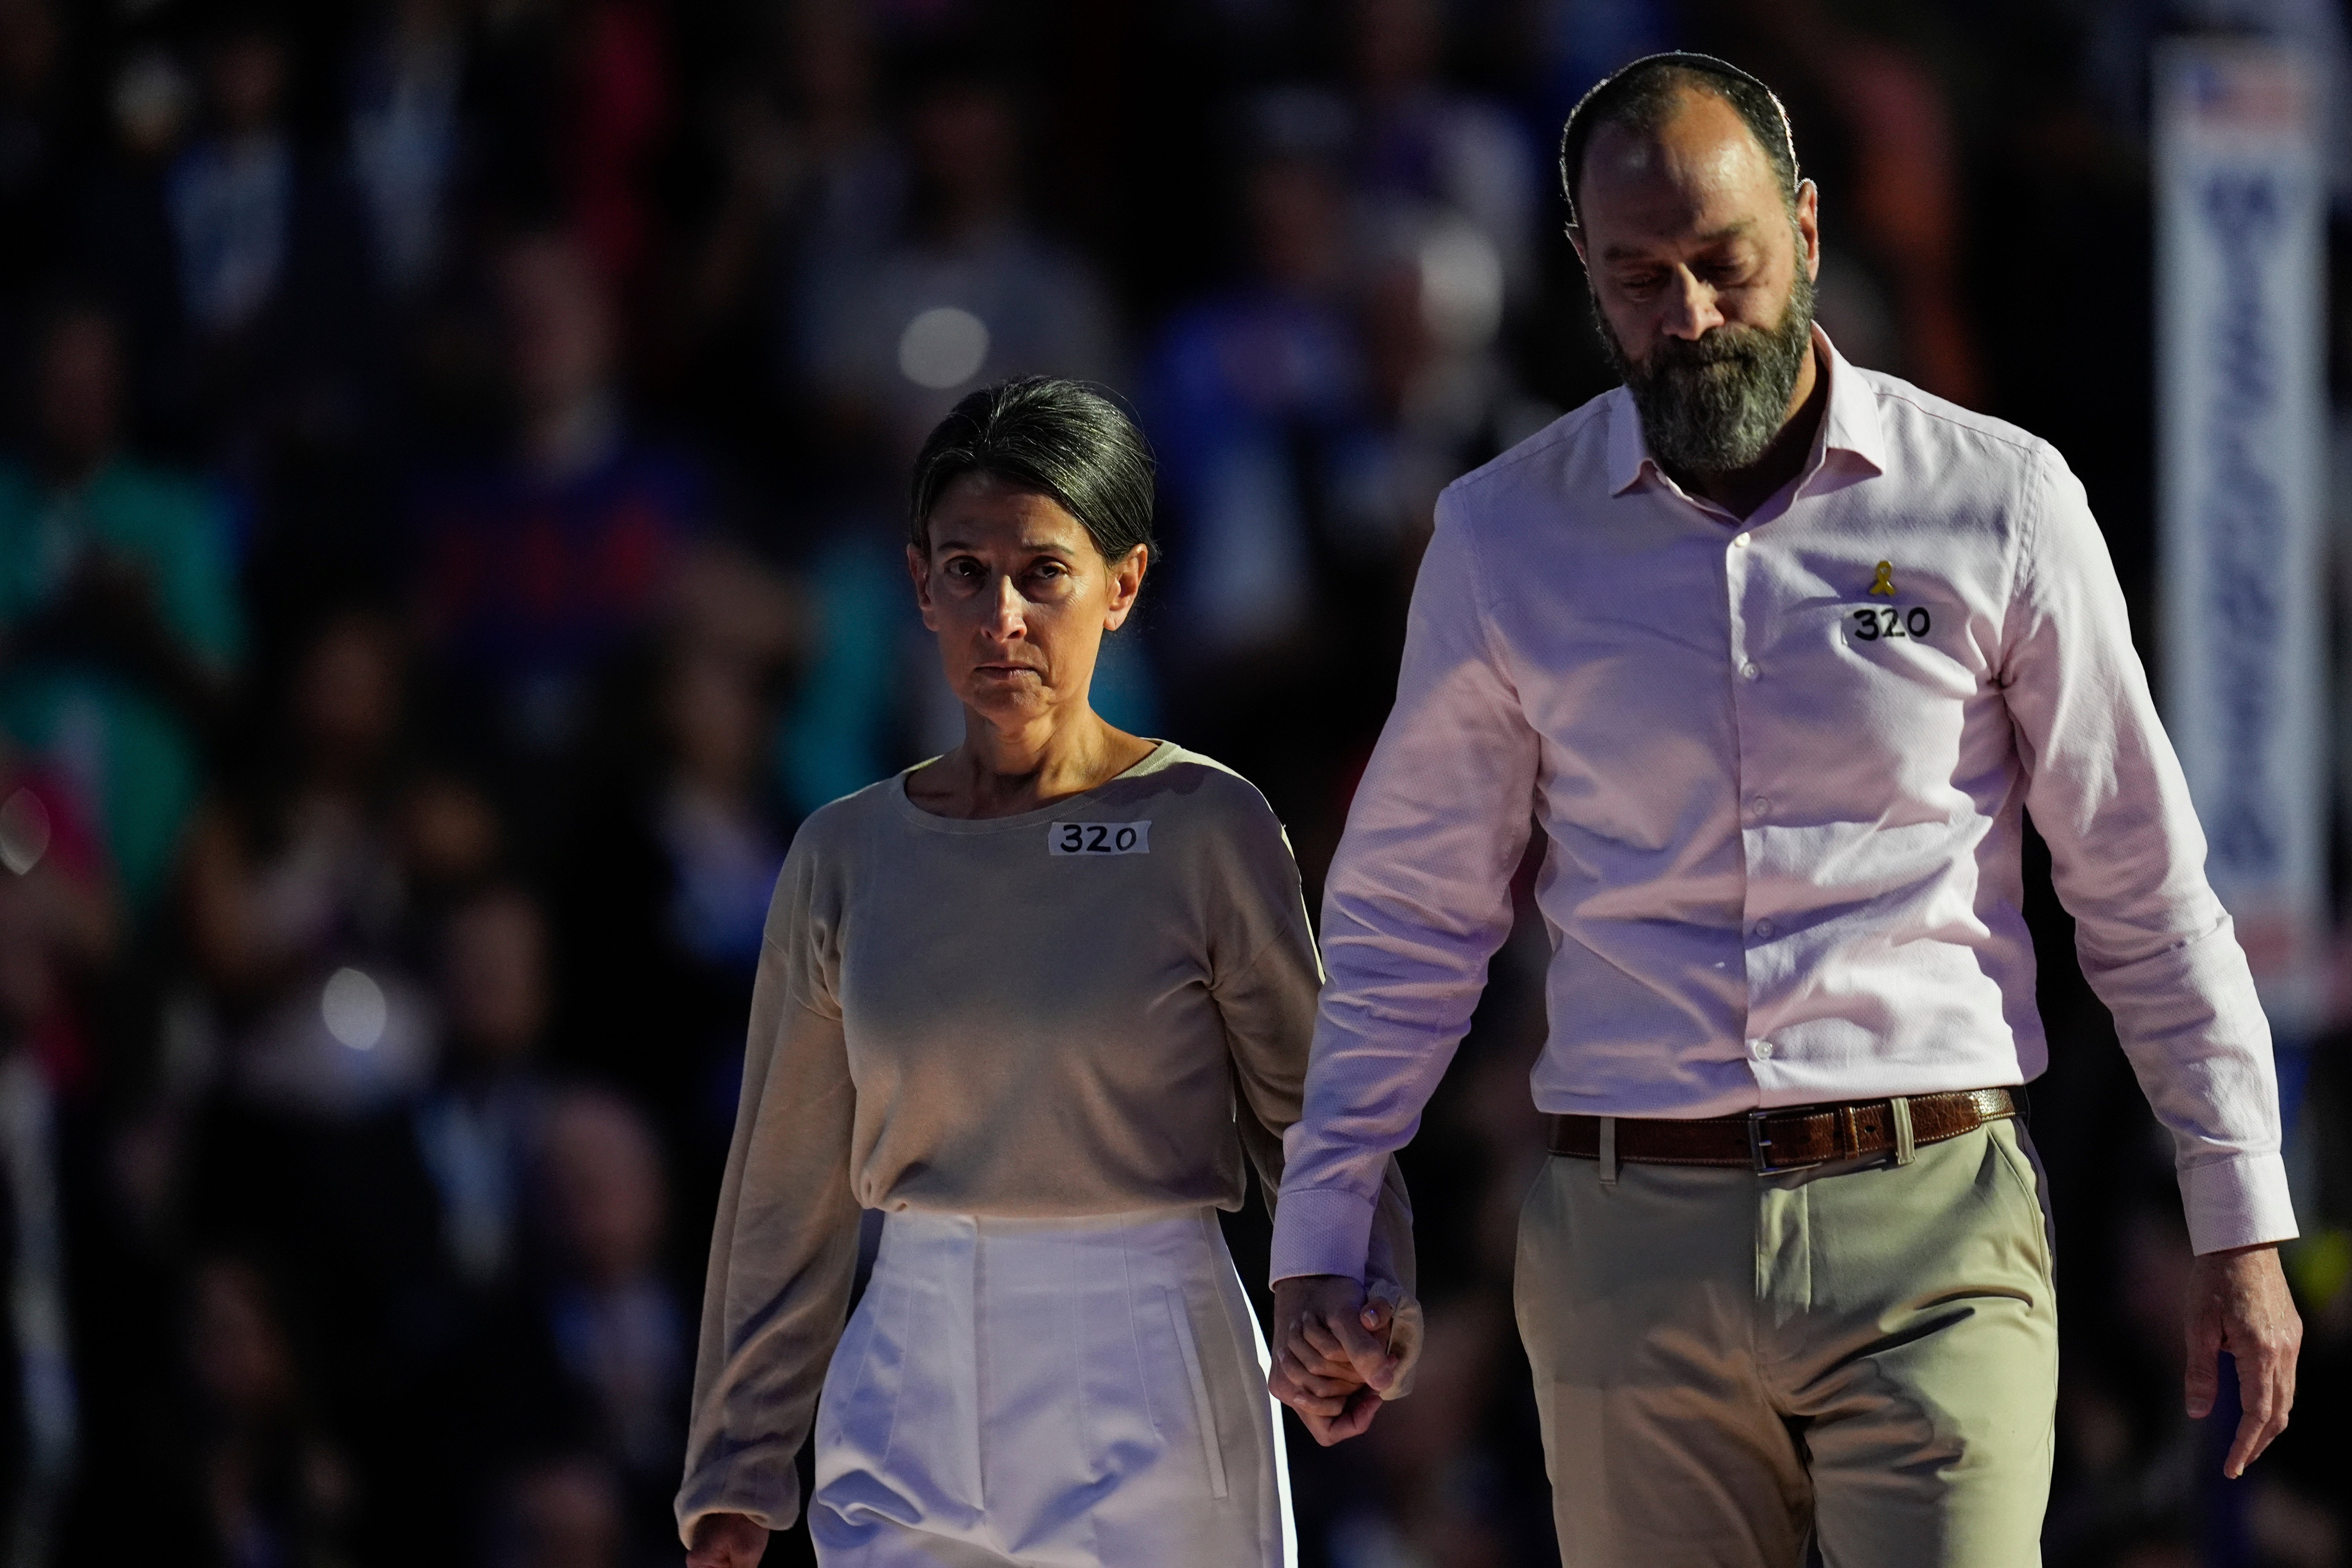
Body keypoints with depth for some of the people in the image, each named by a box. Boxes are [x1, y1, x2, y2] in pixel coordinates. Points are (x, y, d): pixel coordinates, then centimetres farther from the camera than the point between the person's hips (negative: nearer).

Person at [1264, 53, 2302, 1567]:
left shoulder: (1999, 502, 2)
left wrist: (2245, 1225, 5)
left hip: (1932, 1228, -2)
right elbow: (1408, 918, 13)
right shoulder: (1507, 536, 7)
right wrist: (1319, 1243, 7)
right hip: (1634, 1252, 2)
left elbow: (2147, 894, 7)